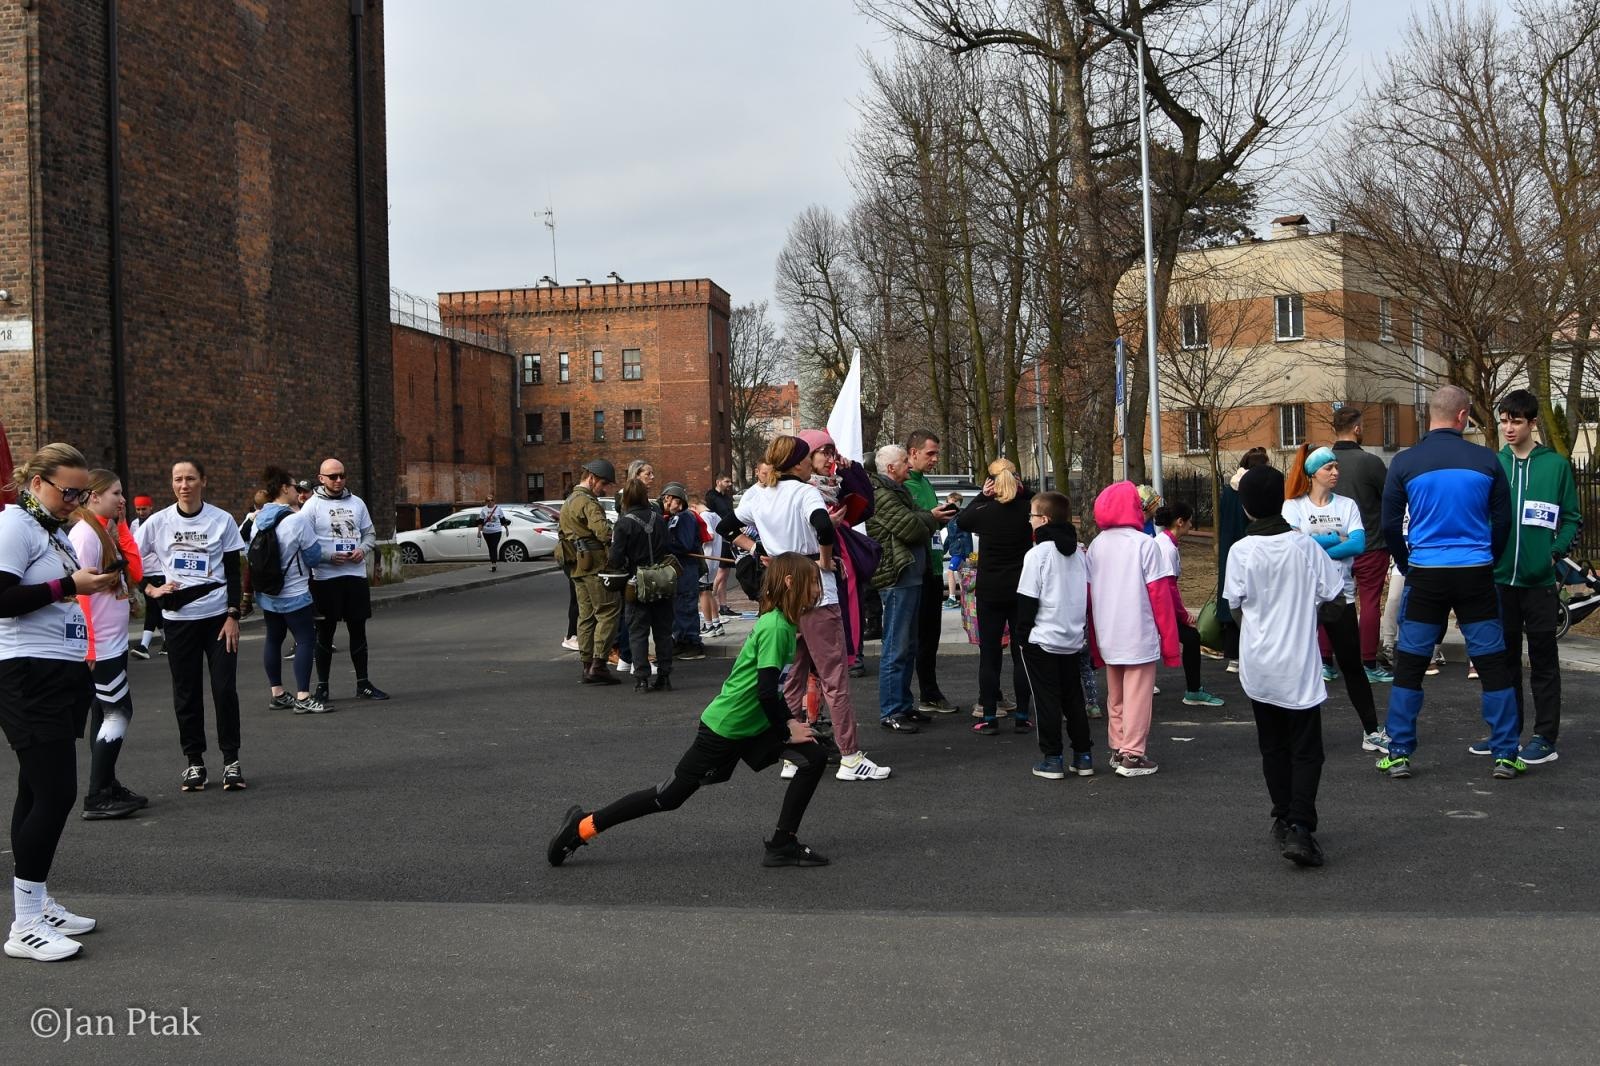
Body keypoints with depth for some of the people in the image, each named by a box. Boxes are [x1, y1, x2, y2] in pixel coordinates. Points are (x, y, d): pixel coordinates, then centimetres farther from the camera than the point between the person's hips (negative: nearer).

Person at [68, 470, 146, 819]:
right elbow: (80, 592, -20)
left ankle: (108, 788, 20)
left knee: (106, 712, 12)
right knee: (118, 712, -8)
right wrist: (89, 647, -22)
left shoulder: (108, 530, 12)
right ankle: (97, 798, -4)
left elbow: (135, 572, 5)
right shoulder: (85, 534, -16)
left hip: (113, 641, 9)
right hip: (100, 644, -9)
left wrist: (120, 528, 2)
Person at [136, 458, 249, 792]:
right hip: (178, 618, 2)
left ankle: (231, 761, 7)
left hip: (219, 616, -1)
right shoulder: (158, 522, 2)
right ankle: (194, 761, 17)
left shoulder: (222, 520, -1)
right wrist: (151, 590, -6)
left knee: (225, 689, -4)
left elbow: (234, 573, 1)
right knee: (186, 692, 6)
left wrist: (233, 616, -5)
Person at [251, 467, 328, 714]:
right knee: (306, 640, -5)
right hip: (293, 594, -8)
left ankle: (277, 694, 21)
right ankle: (302, 698, -10)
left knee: (274, 639, 15)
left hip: (266, 594, 8)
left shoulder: (258, 519, 4)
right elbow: (314, 557, -12)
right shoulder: (297, 519, -17)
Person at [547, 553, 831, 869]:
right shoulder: (774, 627, -22)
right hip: (724, 729, -9)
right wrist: (787, 732, -11)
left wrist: (789, 722, 8)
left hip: (751, 726, 9)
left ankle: (783, 845, 5)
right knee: (669, 796, 1)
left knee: (813, 759, -2)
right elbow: (766, 691, -24)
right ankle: (584, 825, 13)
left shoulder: (784, 624, 7)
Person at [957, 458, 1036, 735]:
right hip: (1021, 589, 1)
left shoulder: (984, 512, -11)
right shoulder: (1027, 510, -6)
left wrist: (981, 496, 8)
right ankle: (1022, 716, 11)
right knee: (1021, 653, 9)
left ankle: (989, 718, 5)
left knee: (989, 655, 5)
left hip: (989, 592, -1)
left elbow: (961, 520, 12)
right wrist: (1023, 490, 3)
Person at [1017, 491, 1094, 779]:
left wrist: (1021, 633, -3)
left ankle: (1052, 759, 4)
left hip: (1041, 640, -6)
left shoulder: (1038, 554, -13)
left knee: (1047, 701, 1)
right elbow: (1087, 595, 14)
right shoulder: (1079, 553, 8)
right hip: (1073, 639, 6)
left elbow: (1027, 599, -13)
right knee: (1073, 698, 14)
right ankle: (1083, 756, 16)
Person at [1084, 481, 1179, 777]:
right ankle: (1132, 756, 4)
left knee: (1115, 696, 17)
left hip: (1108, 638, 5)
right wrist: (1169, 638, -4)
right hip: (1140, 635, -5)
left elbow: (1090, 594, 7)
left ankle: (1117, 749, 24)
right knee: (1137, 696, 1)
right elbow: (1159, 594, -10)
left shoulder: (1096, 546, 5)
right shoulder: (1145, 544, -10)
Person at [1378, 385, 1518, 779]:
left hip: (1425, 574, 0)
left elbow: (1390, 526, 0)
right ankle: (1505, 756, 15)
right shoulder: (1486, 461, -2)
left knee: (1409, 666, 8)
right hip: (1475, 573, 0)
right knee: (1493, 665, 10)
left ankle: (1399, 754, 11)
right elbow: (1503, 522, 6)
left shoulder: (1405, 462, -4)